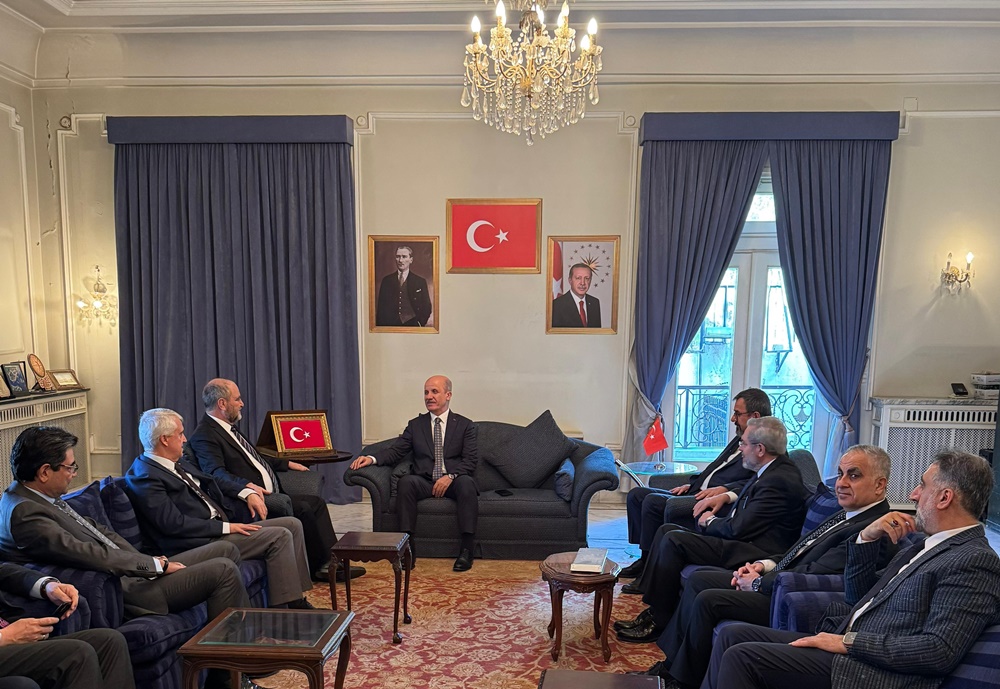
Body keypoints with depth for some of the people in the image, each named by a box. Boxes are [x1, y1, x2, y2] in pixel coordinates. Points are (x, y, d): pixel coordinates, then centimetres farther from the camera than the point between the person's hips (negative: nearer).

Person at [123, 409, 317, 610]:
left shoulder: (176, 462, 13)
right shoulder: (145, 477, -16)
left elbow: (210, 481, 23)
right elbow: (174, 524, -22)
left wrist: (248, 492, 7)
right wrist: (226, 527, -19)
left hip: (218, 527, 10)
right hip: (199, 541, -10)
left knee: (292, 524, 4)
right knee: (279, 536, -20)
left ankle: (297, 599, 4)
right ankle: (286, 607, -12)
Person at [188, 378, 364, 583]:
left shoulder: (228, 428, 19)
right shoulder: (204, 436, -12)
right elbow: (217, 473, -27)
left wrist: (287, 464, 29)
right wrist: (248, 485, -43)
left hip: (271, 495, 11)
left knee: (316, 502, 3)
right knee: (302, 509, -24)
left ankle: (330, 562, 0)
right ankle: (319, 566, -8)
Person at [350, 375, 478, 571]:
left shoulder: (465, 425, 8)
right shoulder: (415, 425, 15)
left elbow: (470, 460, -1)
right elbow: (395, 451, 5)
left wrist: (450, 476, -19)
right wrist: (372, 458, -15)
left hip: (454, 482, -2)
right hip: (424, 482, 2)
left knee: (466, 482, -35)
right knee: (405, 481, -31)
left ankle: (466, 549, -31)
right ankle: (407, 545, -27)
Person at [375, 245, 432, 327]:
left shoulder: (420, 282, 4)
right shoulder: (386, 280, 9)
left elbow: (426, 307, 6)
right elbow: (381, 307, 8)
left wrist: (420, 323, -7)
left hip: (411, 325, -1)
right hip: (389, 327, 1)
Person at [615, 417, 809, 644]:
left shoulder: (779, 480, -23)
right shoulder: (775, 469, 8)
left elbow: (738, 529, -23)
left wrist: (710, 521, -3)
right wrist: (726, 496, 11)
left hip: (751, 554, -11)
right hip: (744, 541, 11)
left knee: (673, 540, -20)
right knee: (668, 530, 6)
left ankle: (658, 623, -7)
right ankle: (652, 608, 5)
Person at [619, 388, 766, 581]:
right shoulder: (740, 440, 23)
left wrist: (724, 489, -27)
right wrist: (691, 484, 13)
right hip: (696, 494, 10)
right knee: (637, 495, 4)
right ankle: (647, 559, 4)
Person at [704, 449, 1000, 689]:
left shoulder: (976, 561, -12)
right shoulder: (924, 546, 17)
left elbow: (939, 651, -22)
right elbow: (857, 599, 20)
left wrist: (849, 642, -18)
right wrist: (867, 538, 6)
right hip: (846, 643, 9)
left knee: (740, 657, -19)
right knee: (733, 635, 0)